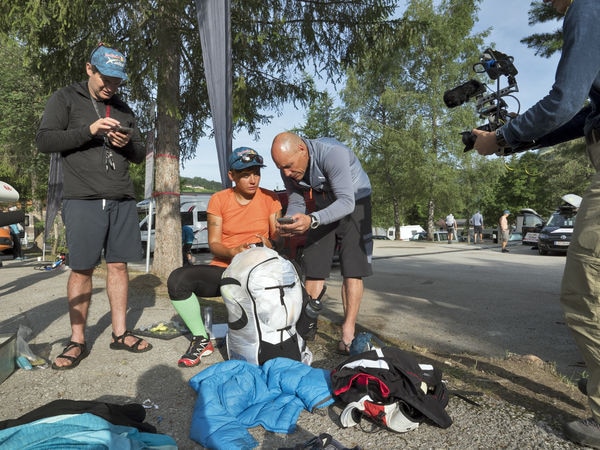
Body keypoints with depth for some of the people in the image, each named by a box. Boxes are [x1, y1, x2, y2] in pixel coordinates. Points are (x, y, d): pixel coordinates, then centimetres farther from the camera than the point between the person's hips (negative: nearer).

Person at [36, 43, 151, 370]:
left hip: (122, 199, 4)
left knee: (118, 265, 5)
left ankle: (119, 333, 14)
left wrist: (128, 144, -4)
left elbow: (140, 155, 19)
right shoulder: (65, 99, 7)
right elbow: (44, 141, -3)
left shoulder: (123, 109, 19)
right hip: (83, 199, -3)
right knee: (81, 269, -1)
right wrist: (89, 130, -15)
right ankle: (77, 341, 11)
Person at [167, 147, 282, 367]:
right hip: (223, 270, 1)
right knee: (178, 279, -25)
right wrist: (233, 252, -23)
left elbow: (278, 237, 2)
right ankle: (201, 340, -4)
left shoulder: (269, 198, 4)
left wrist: (270, 245, -22)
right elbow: (214, 244, -1)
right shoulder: (219, 200, 2)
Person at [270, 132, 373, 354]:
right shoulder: (288, 170, -14)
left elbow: (346, 202, -37)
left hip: (354, 203, -5)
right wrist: (288, 222, -28)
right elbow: (296, 203, -5)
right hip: (324, 205, 5)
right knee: (313, 267, -2)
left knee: (352, 268, -11)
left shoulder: (332, 153, -34)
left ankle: (348, 333, -6)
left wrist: (311, 220, -51)